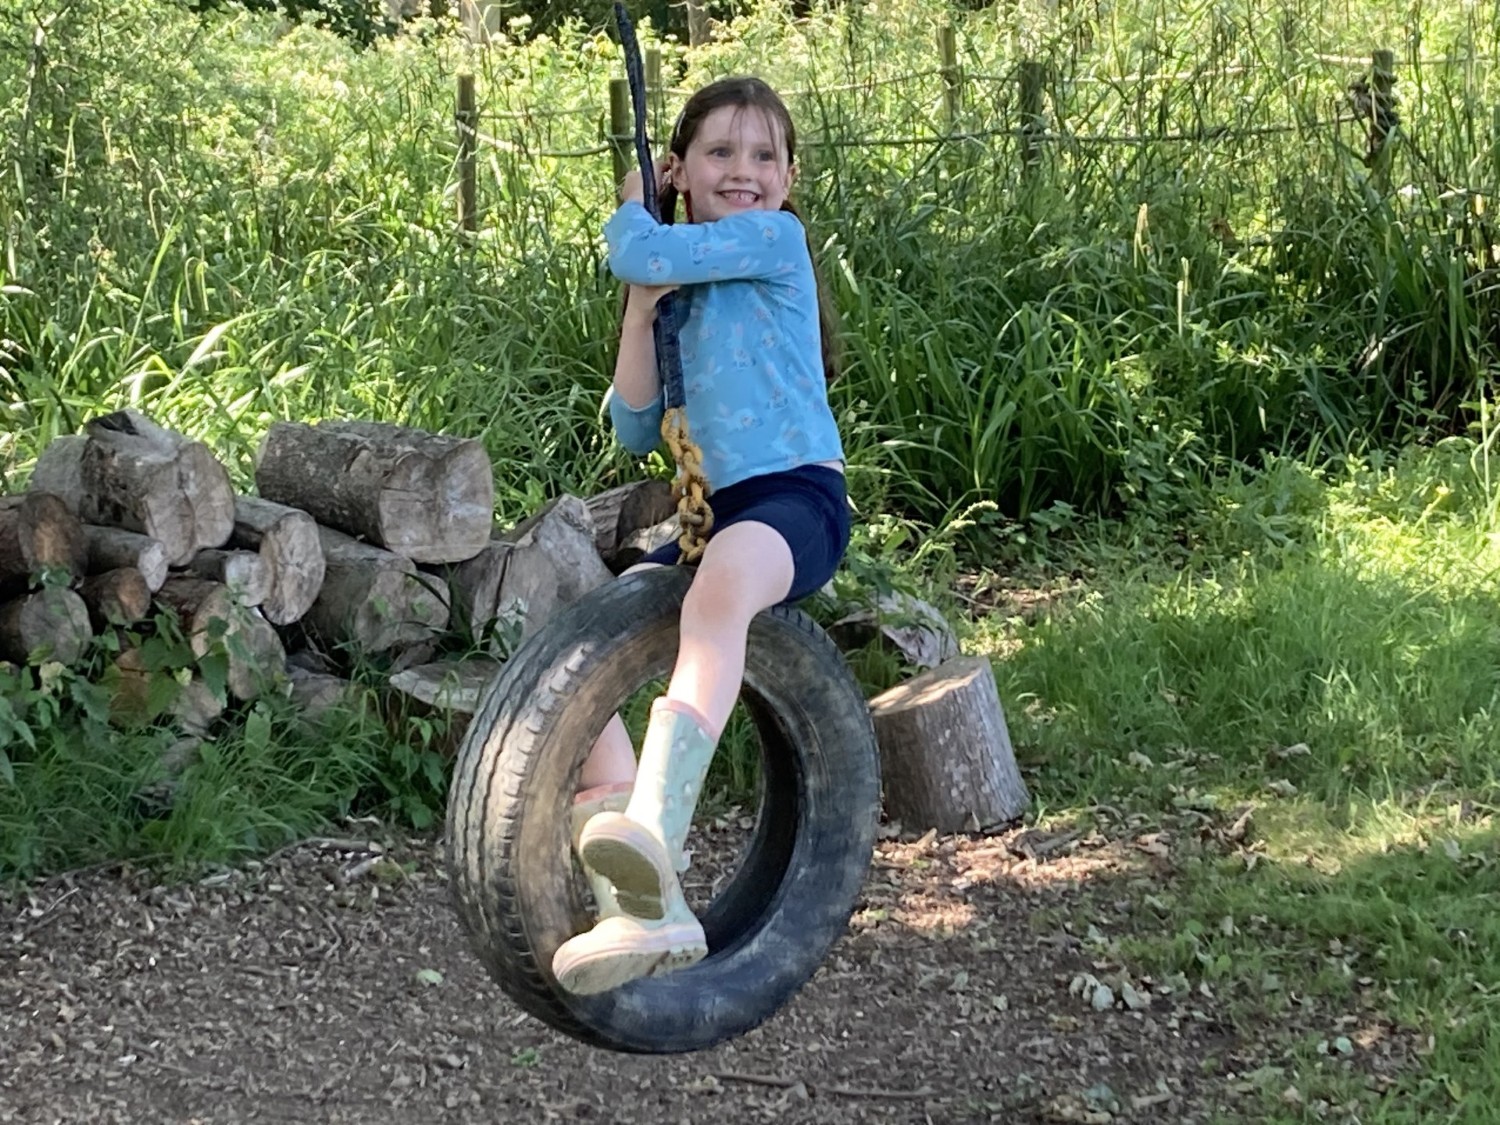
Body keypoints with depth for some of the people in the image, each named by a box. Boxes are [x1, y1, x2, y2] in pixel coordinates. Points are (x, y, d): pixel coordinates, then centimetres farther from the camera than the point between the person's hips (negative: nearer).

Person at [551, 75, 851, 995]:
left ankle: (654, 830, -57)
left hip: (798, 496, -8)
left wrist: (630, 210, 11)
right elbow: (637, 430, 12)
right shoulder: (684, 291, 20)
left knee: (719, 588, -41)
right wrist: (640, 311, 1)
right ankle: (647, 912, -18)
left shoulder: (776, 238, 0)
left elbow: (641, 253, -13)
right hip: (714, 511, 8)